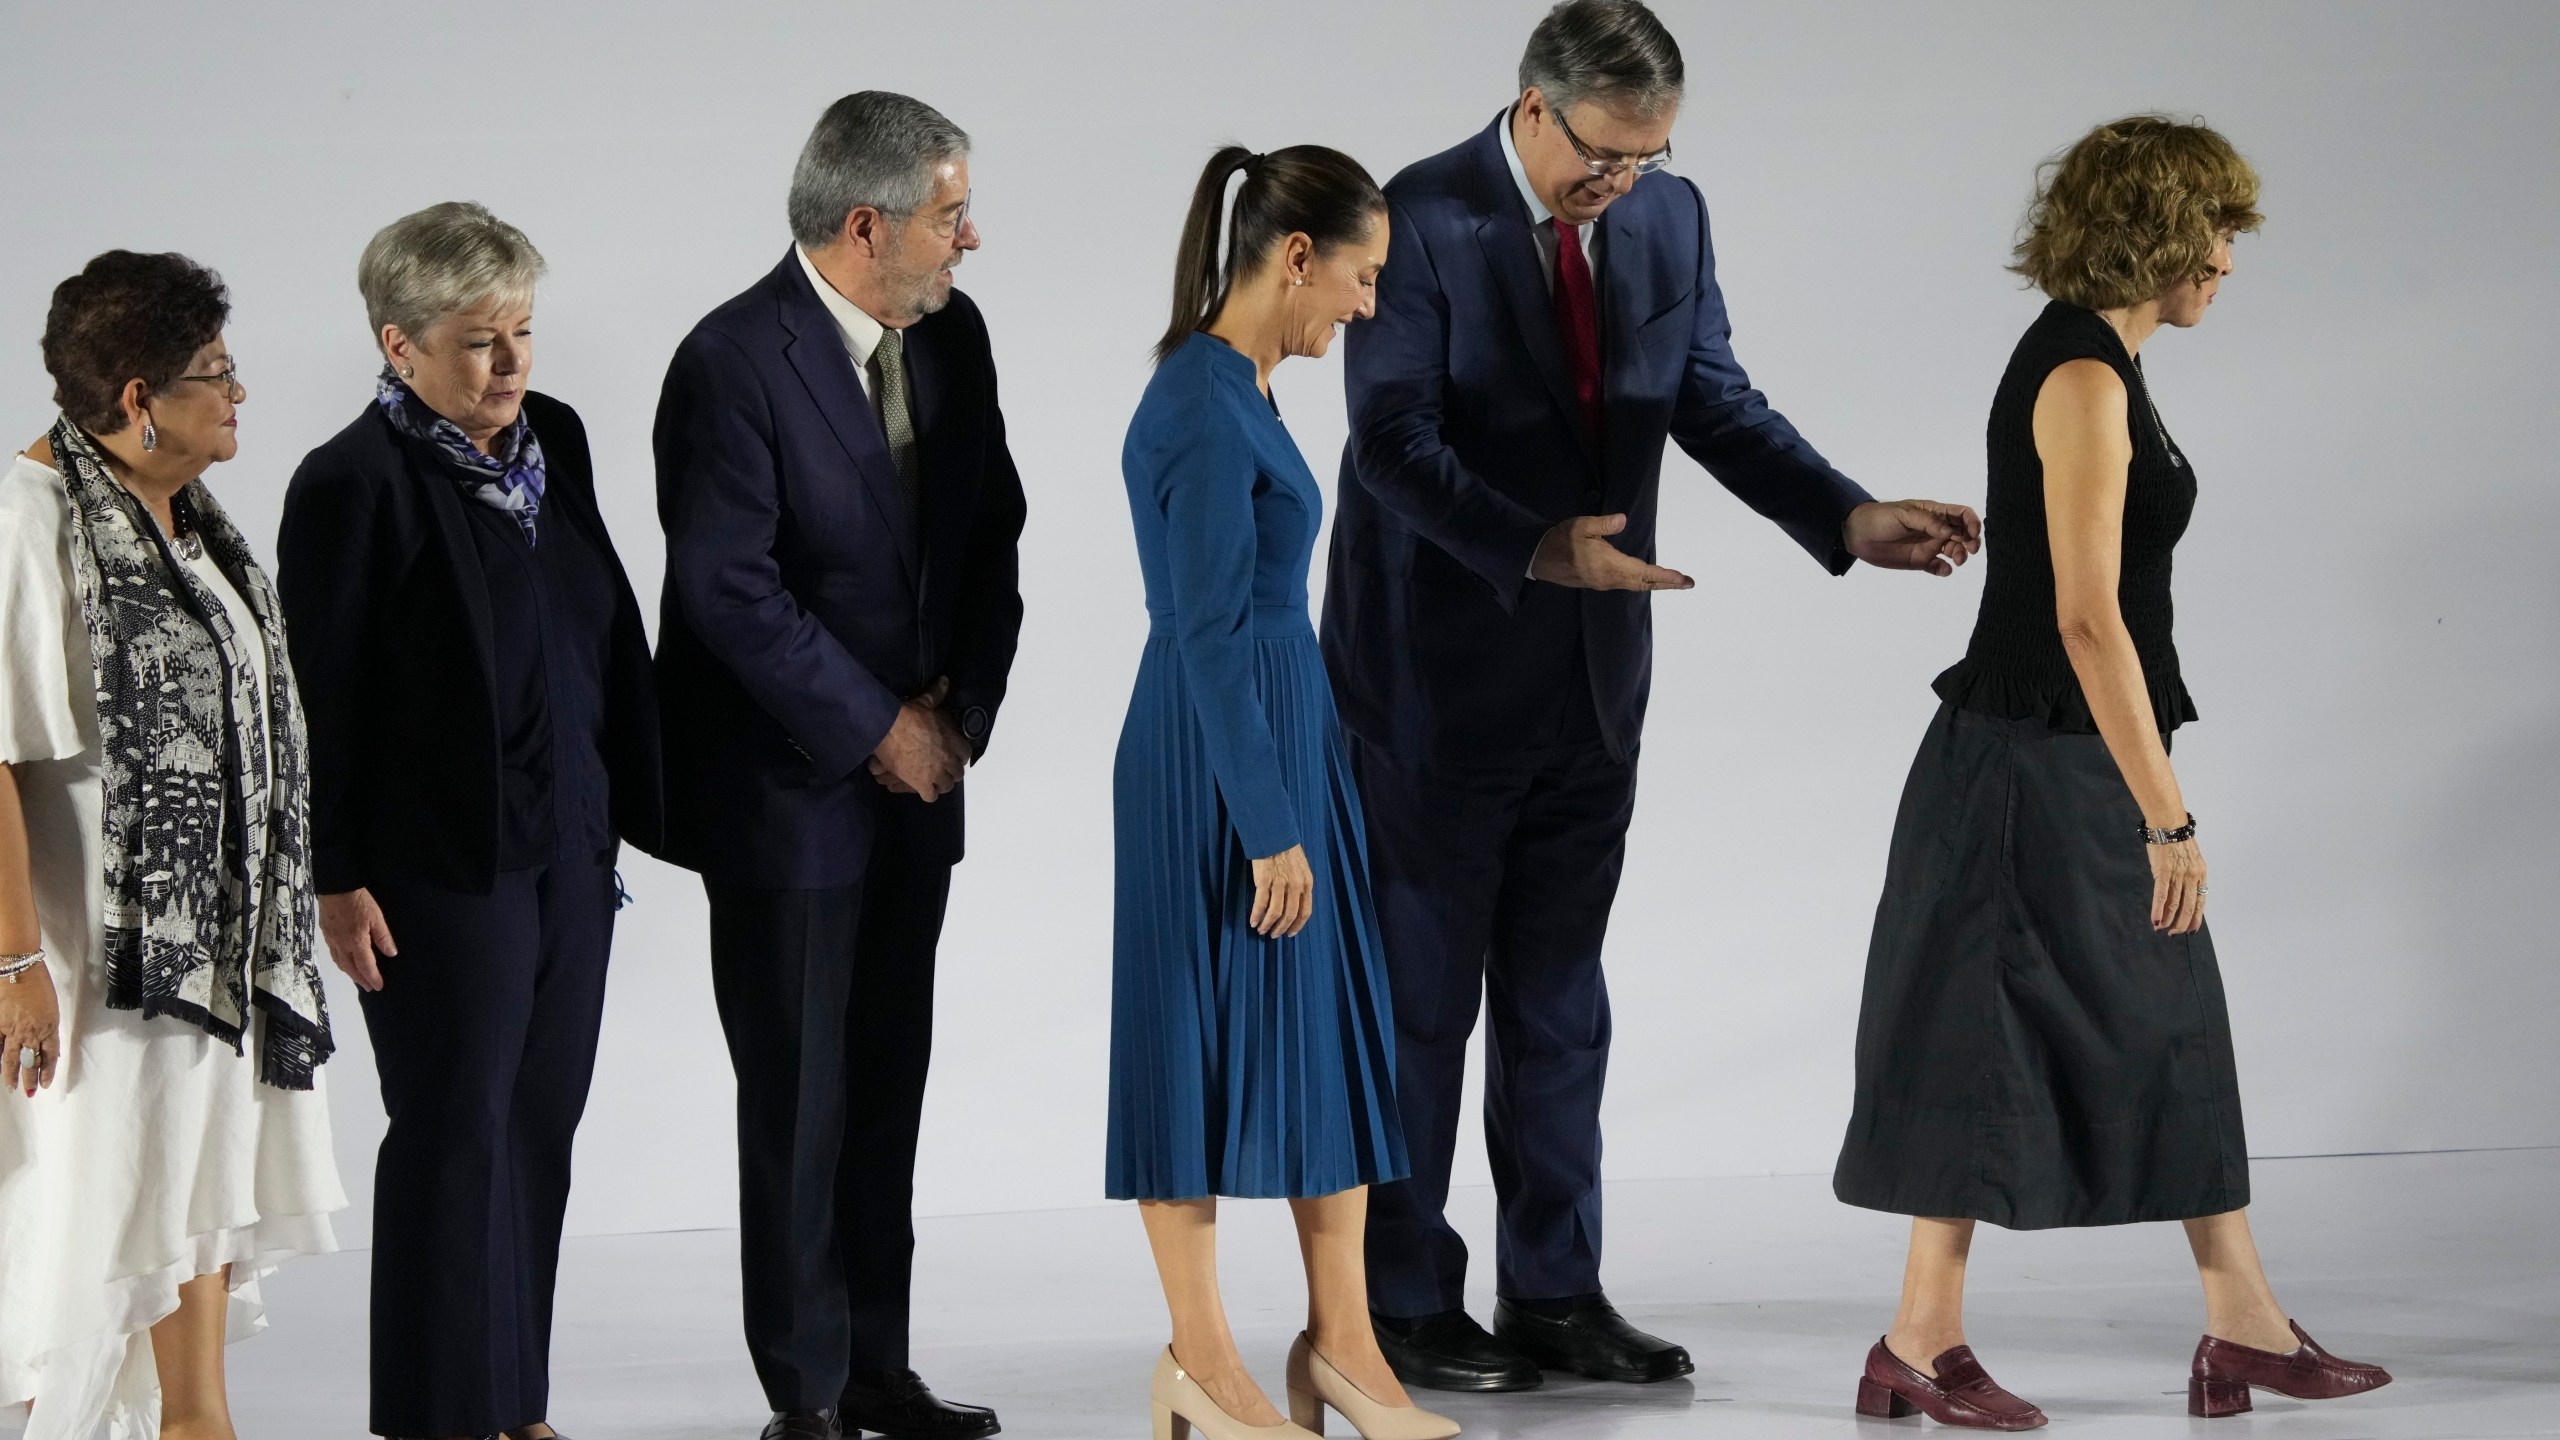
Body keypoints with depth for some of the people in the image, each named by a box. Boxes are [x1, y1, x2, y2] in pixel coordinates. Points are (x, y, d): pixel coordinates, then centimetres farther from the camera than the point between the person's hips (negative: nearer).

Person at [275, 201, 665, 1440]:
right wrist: (338, 878, -14)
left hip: (567, 848, 7)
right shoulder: (353, 483, -14)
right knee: (454, 1137, 2)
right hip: (442, 867, -7)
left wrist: (634, 801, 13)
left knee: (538, 1130, 12)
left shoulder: (554, 438, 7)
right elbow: (321, 693, -13)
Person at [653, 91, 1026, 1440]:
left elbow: (991, 535, 11)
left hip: (915, 773, 7)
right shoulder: (734, 363, -17)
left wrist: (961, 706, -2)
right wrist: (876, 728, -15)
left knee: (886, 1087, 12)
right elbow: (729, 590, -19)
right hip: (787, 789, -7)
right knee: (798, 1101, 0)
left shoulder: (952, 336, 5)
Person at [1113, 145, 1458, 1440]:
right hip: (1212, 761, -9)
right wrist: (1270, 829, -19)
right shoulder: (1205, 410, -19)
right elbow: (1209, 635, -20)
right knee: (1207, 1039, 0)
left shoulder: (1237, 390, 10)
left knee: (1330, 1033, 9)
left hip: (1283, 737, 9)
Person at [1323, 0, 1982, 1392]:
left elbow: (1716, 403, 4)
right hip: (1443, 673, -6)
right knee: (1420, 995, 4)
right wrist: (1540, 547, -33)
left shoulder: (1668, 217, 4)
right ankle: (1402, 1305, 13)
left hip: (1591, 677, 6)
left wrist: (1849, 518, -12)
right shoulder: (1420, 221, -14)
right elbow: (1394, 440, -20)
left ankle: (1554, 1292, 18)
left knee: (1558, 995, 11)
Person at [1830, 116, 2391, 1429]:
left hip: (2082, 765, 10)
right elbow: (2086, 619, -22)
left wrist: (2155, 800, 21)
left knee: (2171, 1030, 12)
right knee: (1994, 1042, -3)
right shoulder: (2081, 380, -18)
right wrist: (2166, 817, -21)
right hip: (2038, 766, -10)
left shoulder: (2089, 364, 12)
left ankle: (2243, 1329, 17)